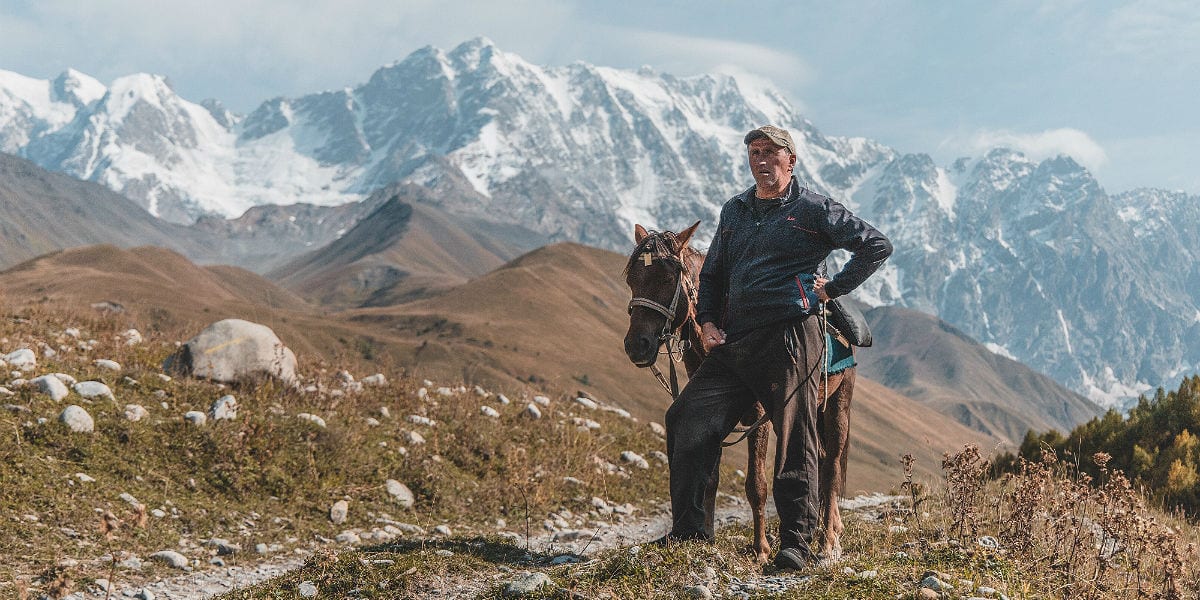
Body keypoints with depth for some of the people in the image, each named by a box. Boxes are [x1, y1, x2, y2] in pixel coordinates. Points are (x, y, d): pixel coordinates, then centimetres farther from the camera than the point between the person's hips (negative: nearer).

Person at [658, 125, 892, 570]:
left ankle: (796, 543, 4)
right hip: (732, 343, 6)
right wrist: (707, 320, 10)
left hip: (790, 337, -6)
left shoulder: (814, 210, 2)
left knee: (794, 441, -3)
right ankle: (688, 529, 6)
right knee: (686, 421, -3)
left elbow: (877, 245, 2)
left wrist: (833, 288, -2)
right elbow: (711, 274, 27)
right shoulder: (734, 211, 20)